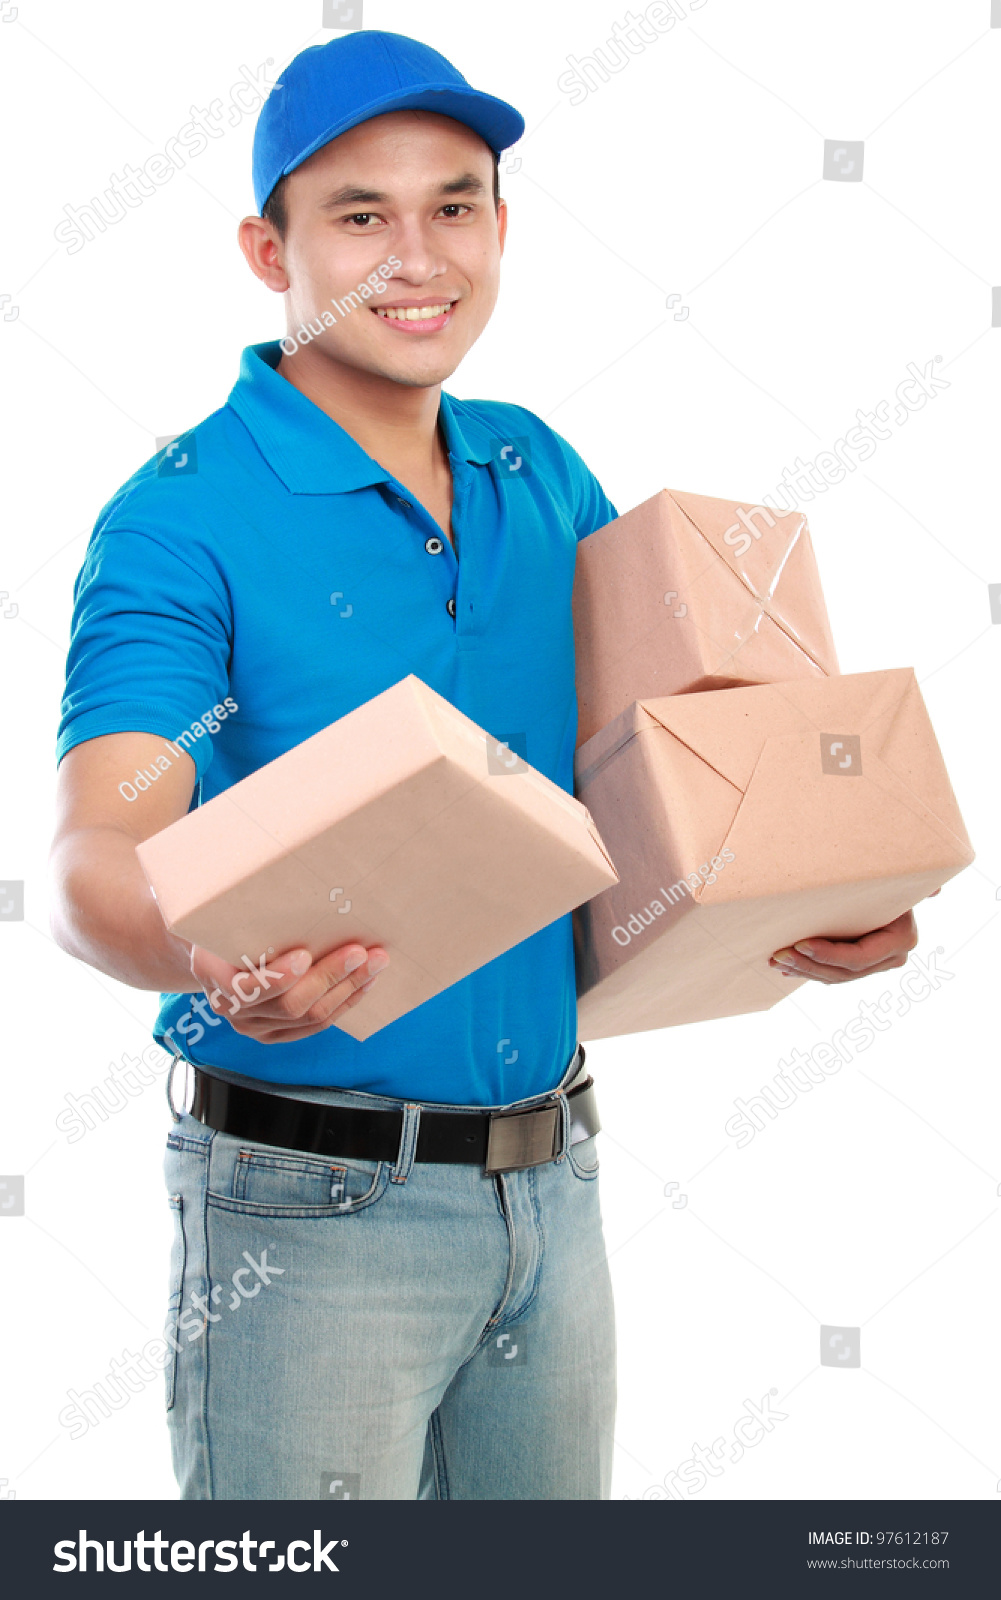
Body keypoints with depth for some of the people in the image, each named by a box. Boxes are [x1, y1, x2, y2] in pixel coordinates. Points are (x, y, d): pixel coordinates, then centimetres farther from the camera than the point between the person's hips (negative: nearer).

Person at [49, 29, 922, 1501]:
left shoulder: (545, 479, 7)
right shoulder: (186, 521, -12)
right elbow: (96, 858, -24)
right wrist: (221, 966, -46)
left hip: (549, 1189, 6)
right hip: (313, 1207, -6)